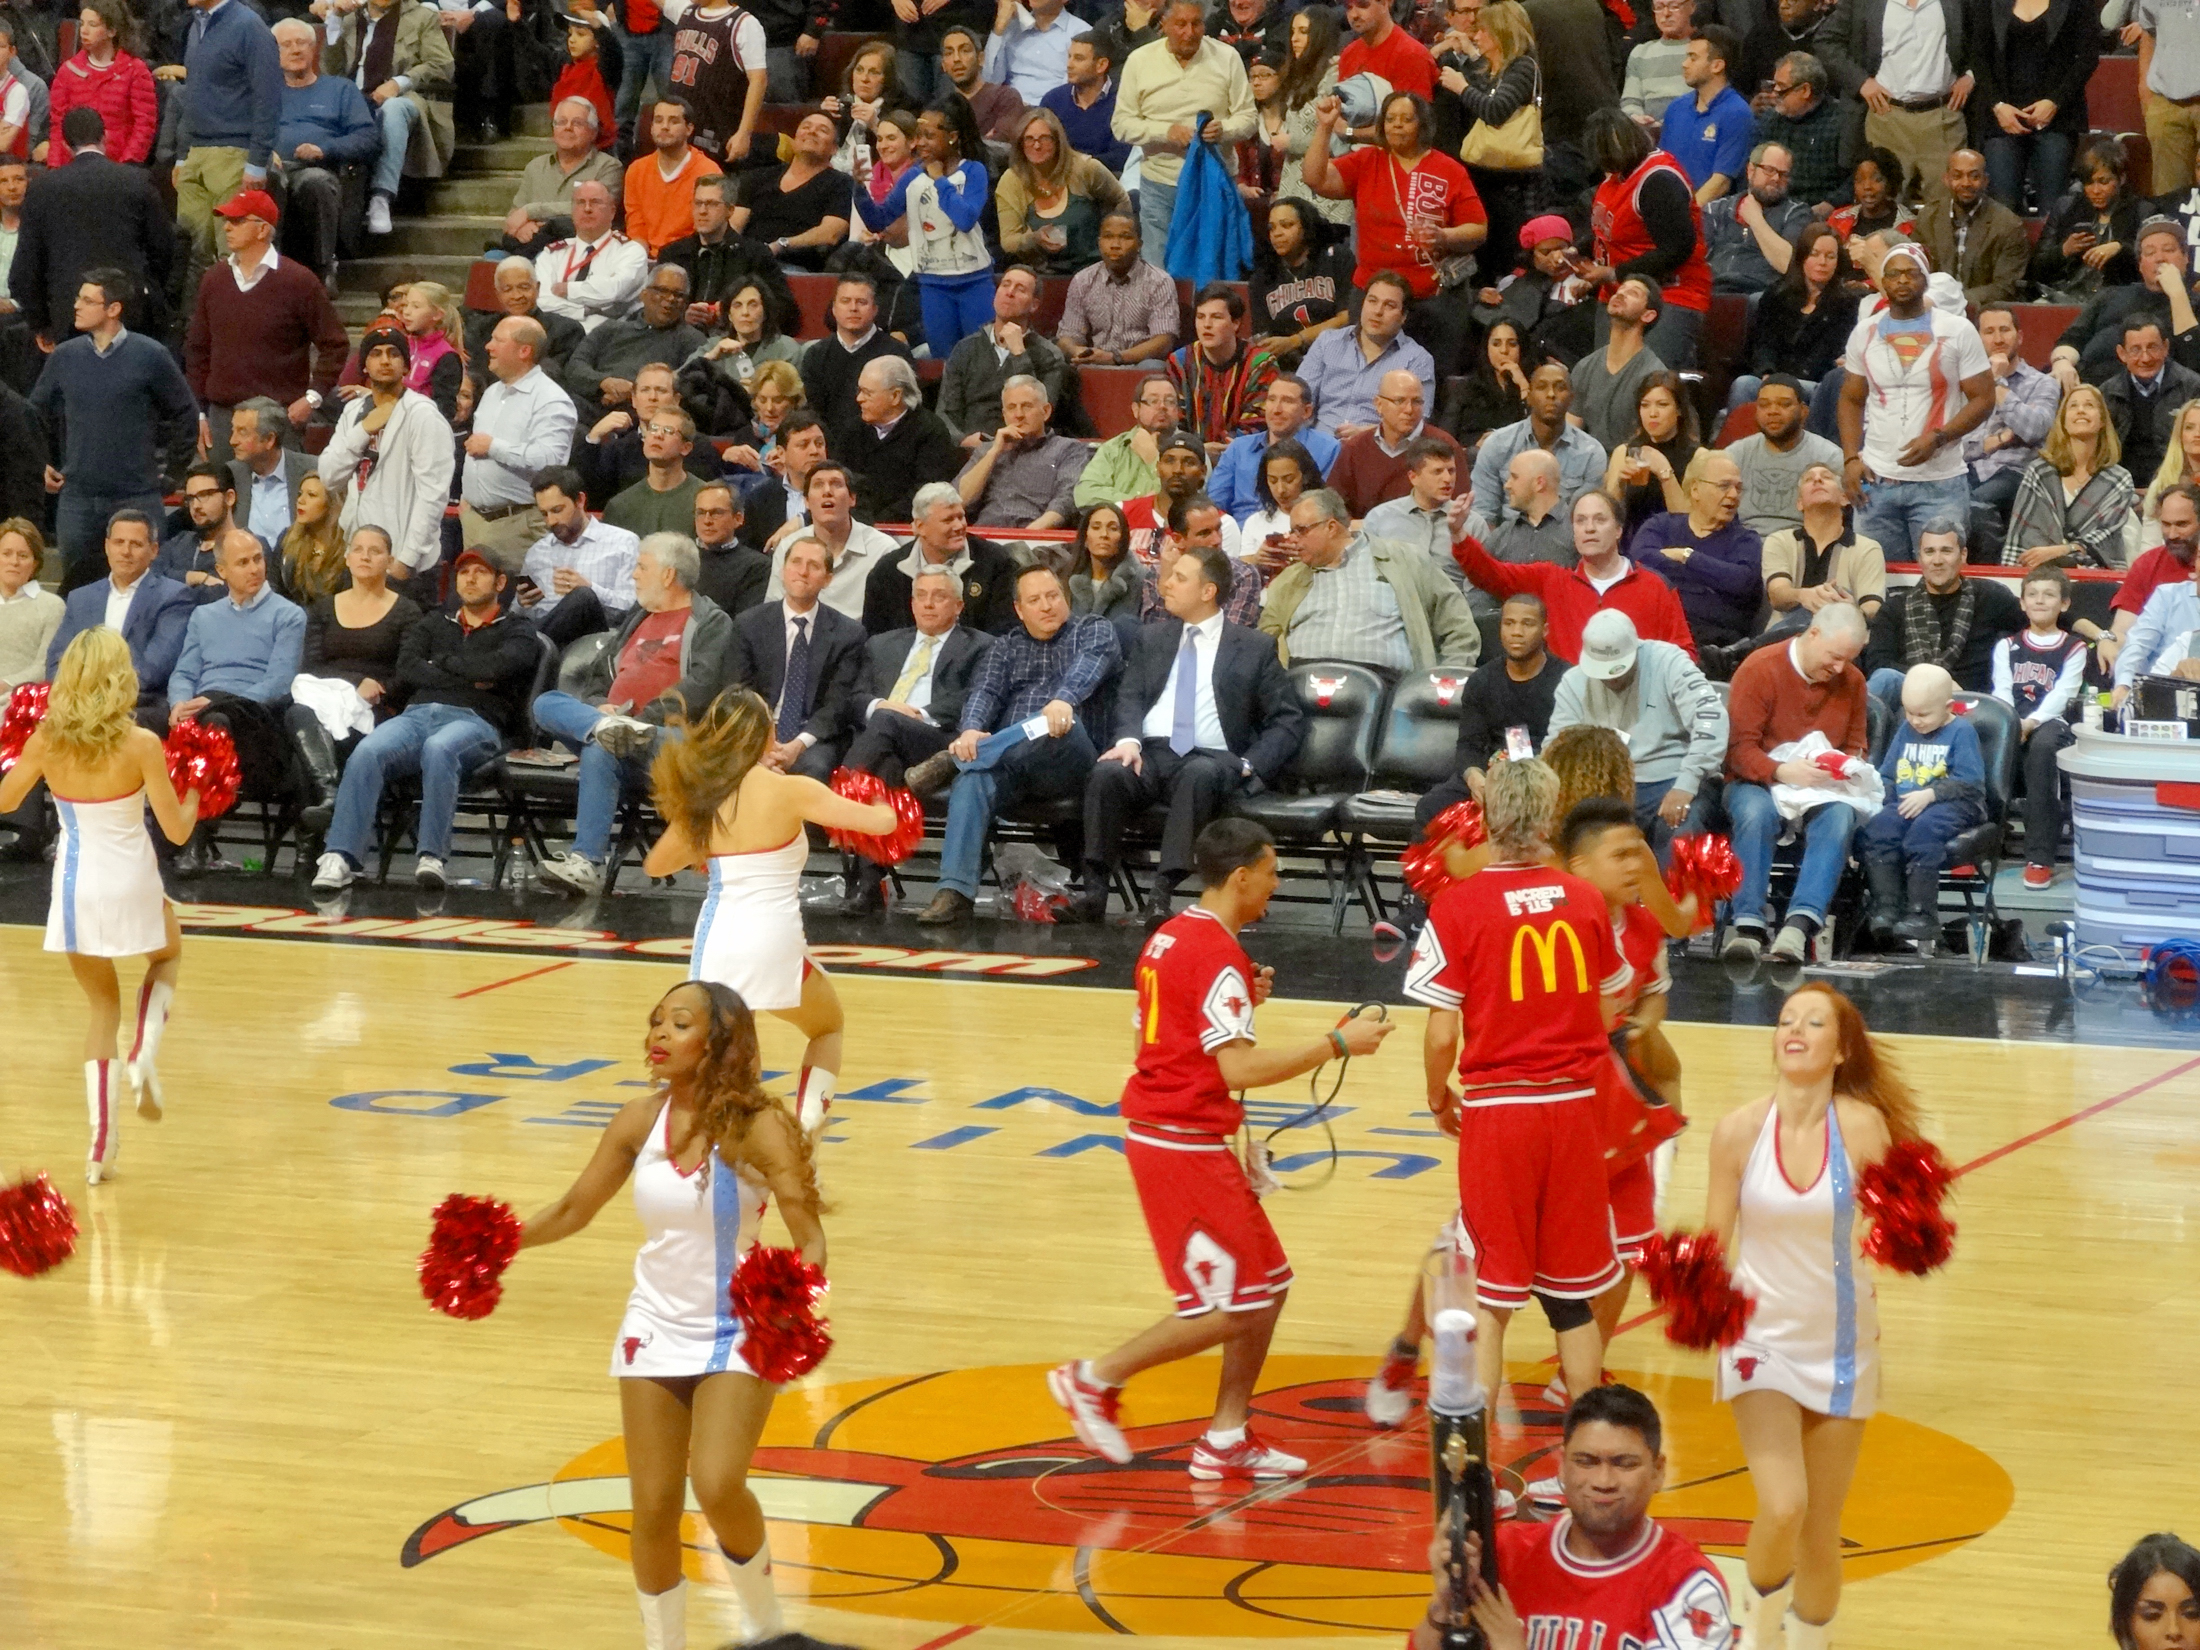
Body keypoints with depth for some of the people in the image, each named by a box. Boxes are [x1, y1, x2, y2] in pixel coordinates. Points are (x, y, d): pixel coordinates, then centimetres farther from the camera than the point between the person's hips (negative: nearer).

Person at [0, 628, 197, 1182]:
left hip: (75, 887, 2)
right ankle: (143, 1055, 6)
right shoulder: (141, 745, -17)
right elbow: (176, 830, -13)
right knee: (167, 956, 32)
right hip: (131, 883, -2)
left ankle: (101, 1138, 12)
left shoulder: (47, 739, -8)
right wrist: (194, 798, 7)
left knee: (101, 1005, 21)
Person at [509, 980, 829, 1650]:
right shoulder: (641, 1121, -4)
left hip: (736, 1336, -4)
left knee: (717, 1486, -21)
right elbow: (575, 1209, 9)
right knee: (654, 1507, 3)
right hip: (656, 1331, 4)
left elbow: (808, 1235, -20)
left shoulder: (757, 1127, -17)